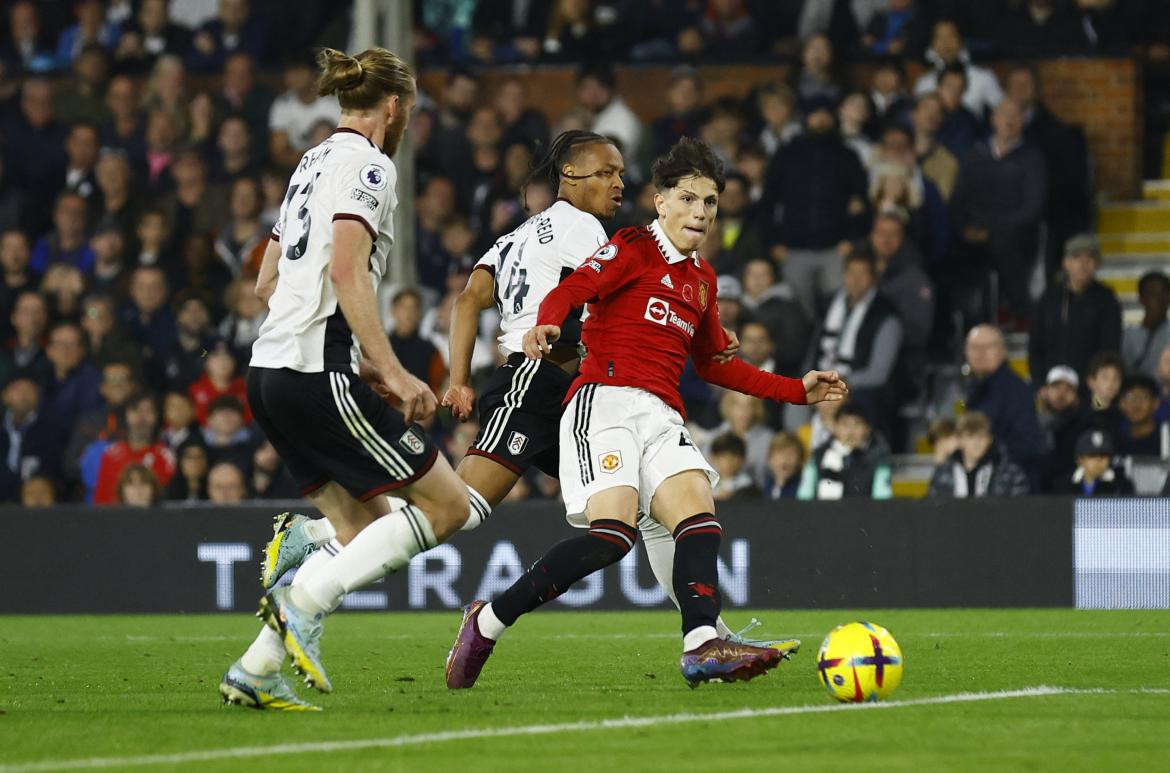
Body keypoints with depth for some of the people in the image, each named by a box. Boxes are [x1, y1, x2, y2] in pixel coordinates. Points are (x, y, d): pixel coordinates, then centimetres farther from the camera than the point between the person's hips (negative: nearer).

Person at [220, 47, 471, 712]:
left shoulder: (315, 161, 21)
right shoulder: (368, 165, -6)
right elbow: (347, 273, -19)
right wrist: (393, 371, -21)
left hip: (273, 368, 9)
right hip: (320, 374, -9)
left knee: (366, 533, 11)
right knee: (447, 505, -3)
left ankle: (255, 670, 0)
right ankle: (304, 596, -14)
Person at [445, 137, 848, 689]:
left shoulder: (701, 279, 26)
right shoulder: (635, 249, 4)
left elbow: (715, 365, 36)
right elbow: (570, 290, -12)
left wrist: (798, 390, 33)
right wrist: (548, 324, -36)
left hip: (661, 416, 7)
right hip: (606, 401, -7)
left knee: (699, 515, -19)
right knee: (612, 534, -23)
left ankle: (702, 646, -36)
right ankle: (487, 622, -11)